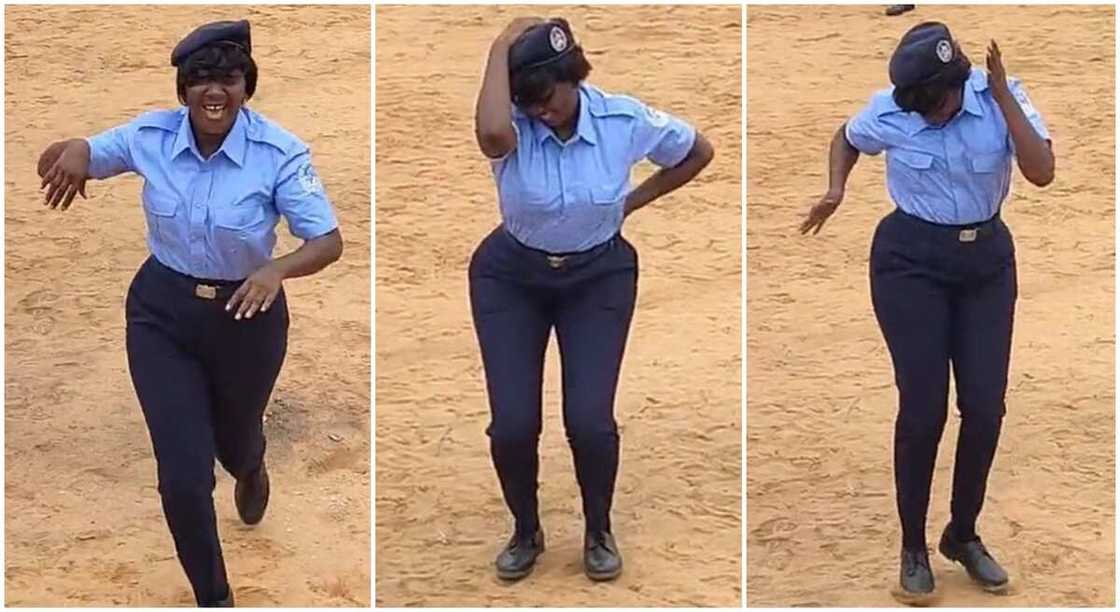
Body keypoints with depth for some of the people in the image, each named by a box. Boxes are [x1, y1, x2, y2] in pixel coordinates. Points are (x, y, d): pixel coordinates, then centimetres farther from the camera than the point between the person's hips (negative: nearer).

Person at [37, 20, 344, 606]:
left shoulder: (279, 152, -22)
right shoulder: (151, 135, -14)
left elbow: (328, 240, -23)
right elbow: (55, 163, -3)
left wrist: (278, 268, -44)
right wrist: (71, 152, -28)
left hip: (246, 312, -1)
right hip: (162, 312, 1)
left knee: (234, 442, 26)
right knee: (184, 476, -5)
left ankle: (251, 468, 69)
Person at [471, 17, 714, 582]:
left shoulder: (623, 119, -17)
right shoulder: (513, 126, -21)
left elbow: (698, 152, 2)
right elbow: (490, 132, -50)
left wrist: (633, 200, -1)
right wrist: (501, 49, -37)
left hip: (597, 277, 0)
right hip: (511, 278, 0)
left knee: (589, 420, -12)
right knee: (512, 423, -8)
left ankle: (599, 532, 17)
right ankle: (526, 532, 21)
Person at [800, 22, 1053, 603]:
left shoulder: (1001, 95, -13)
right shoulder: (888, 112, -13)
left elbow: (1042, 172, -24)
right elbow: (846, 139, 10)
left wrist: (1002, 95, -27)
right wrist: (835, 192, -7)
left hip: (987, 259, 2)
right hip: (911, 262, -2)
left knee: (985, 407, 2)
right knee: (923, 408, -5)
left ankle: (963, 535, 23)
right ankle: (913, 548, 11)